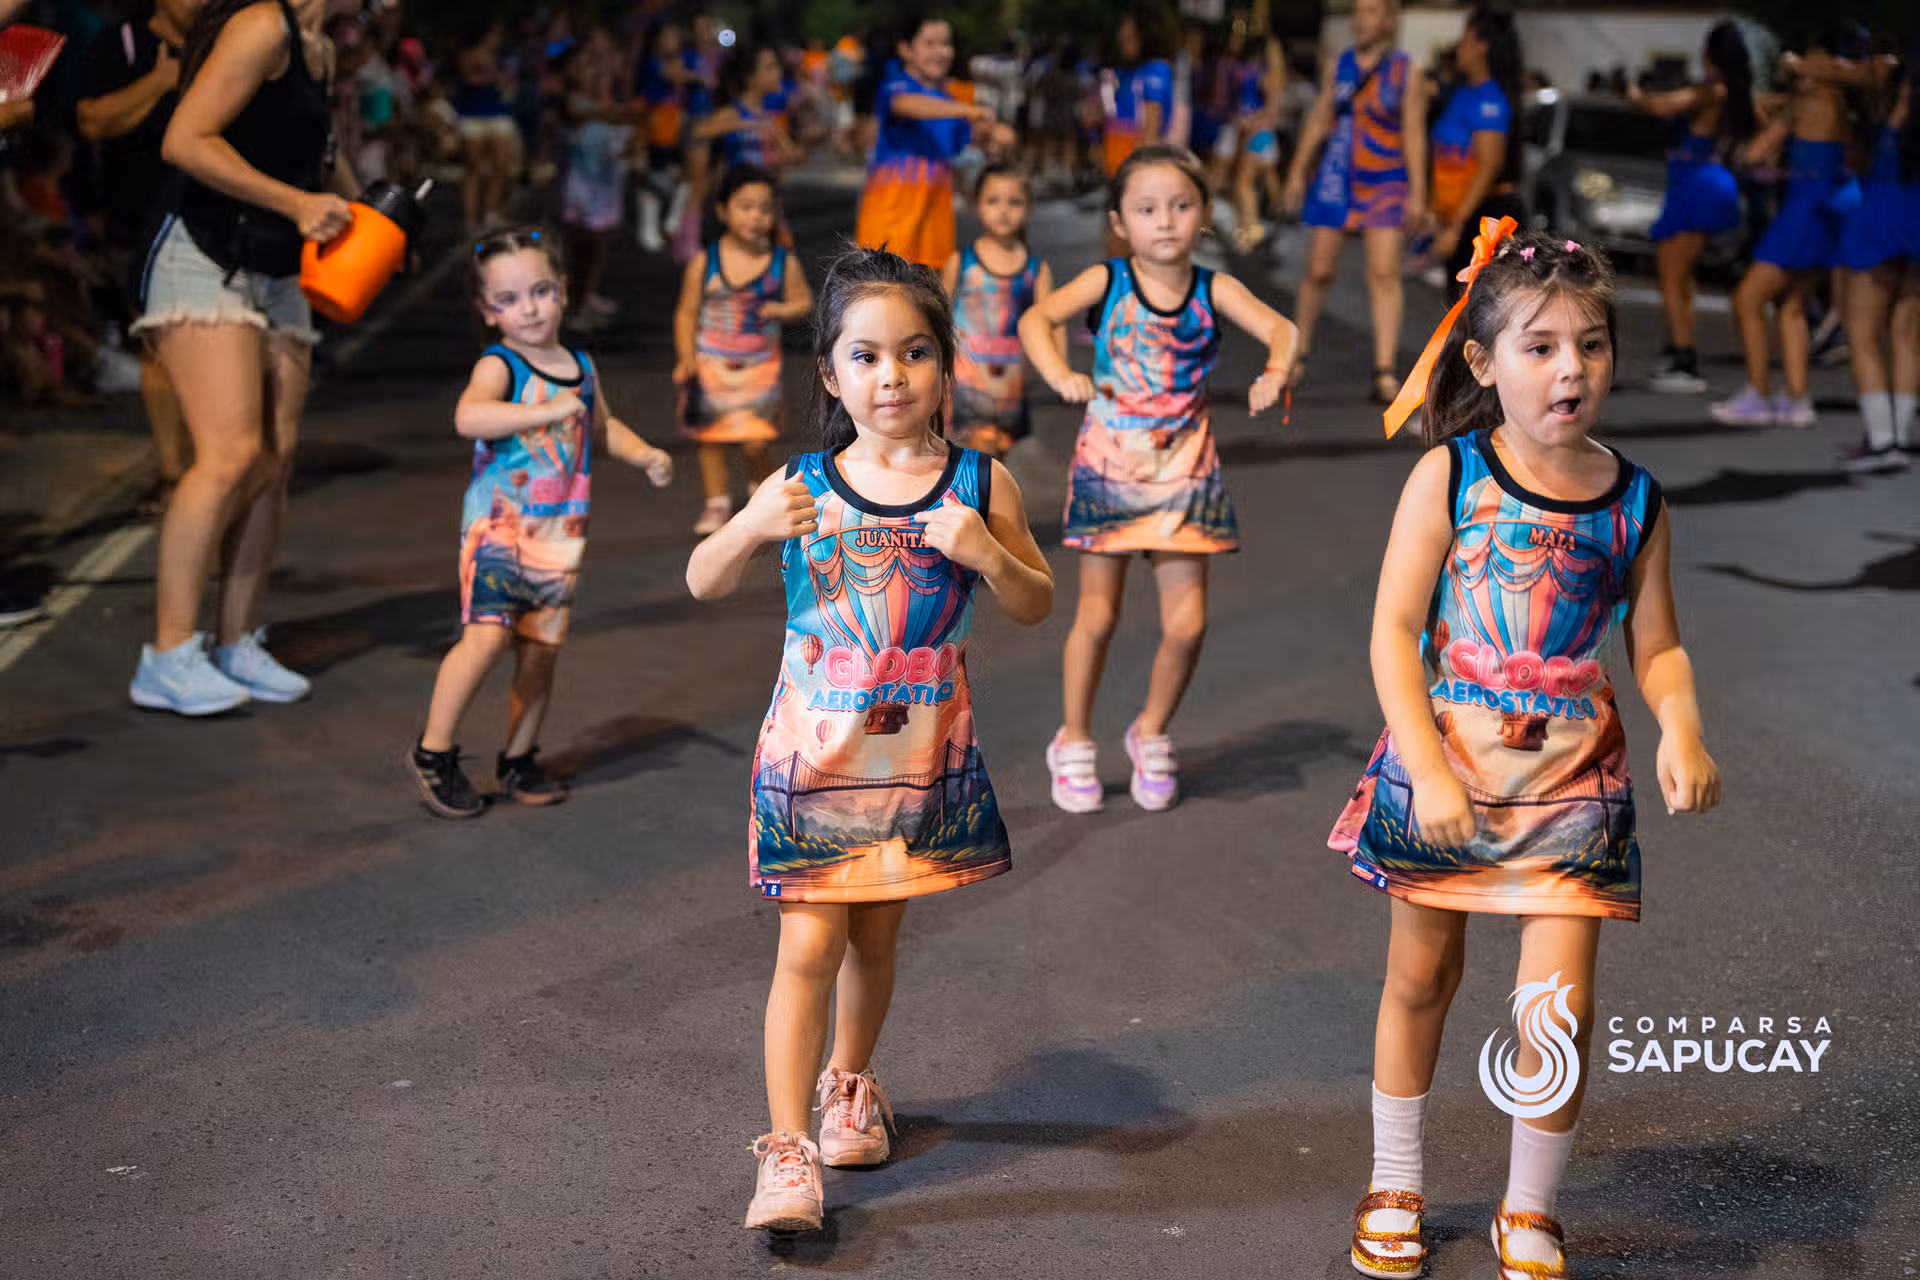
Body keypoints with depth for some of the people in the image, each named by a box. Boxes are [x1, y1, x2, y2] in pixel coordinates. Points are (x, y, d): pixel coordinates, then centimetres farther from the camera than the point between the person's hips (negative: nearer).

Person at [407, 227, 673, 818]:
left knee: (541, 648, 7)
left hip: (559, 535, 6)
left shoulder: (581, 368, 11)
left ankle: (519, 759, 25)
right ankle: (433, 751, -4)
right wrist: (550, 411, -34)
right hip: (497, 526, -6)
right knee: (487, 635, -19)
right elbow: (468, 416, -32)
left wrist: (645, 455, 14)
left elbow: (603, 424, 31)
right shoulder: (498, 366, -10)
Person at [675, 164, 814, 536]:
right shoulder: (704, 263, -6)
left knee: (755, 442, -7)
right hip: (710, 364, 1)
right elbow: (686, 313, -1)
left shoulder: (784, 262, -5)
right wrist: (687, 358, -10)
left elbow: (804, 302, 4)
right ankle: (717, 503, 23)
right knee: (711, 438, 7)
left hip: (759, 366, -1)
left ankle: (759, 491, 22)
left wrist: (781, 309, -18)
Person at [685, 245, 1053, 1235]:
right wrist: (750, 529, -19)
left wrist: (986, 552, -17)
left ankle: (849, 1084, 40)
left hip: (920, 753, 2)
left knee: (875, 935, 16)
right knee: (809, 944, -6)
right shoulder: (800, 486, -5)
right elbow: (703, 585, 1)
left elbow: (1037, 607, 3)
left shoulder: (977, 484, -3)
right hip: (811, 746, -1)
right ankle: (788, 1152, -2)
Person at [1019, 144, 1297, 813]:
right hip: (1108, 468, -1)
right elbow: (1035, 319, -20)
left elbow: (1280, 327, -16)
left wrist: (1274, 372, -38)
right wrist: (1059, 373, -40)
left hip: (1184, 471, 1)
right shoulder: (1106, 282, -7)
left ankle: (1151, 733, 24)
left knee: (1186, 622, -2)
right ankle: (1074, 743, 23)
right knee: (1097, 615, 4)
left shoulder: (1213, 290, -3)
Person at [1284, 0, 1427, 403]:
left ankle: (1385, 371, -14)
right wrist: (1297, 171, 13)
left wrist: (1417, 192, -10)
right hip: (1336, 179, 3)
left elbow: (1414, 135, -5)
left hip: (1386, 184, -3)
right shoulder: (1336, 66, 7)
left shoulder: (1406, 73, -3)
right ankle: (1298, 352, 24)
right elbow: (1319, 120, 15)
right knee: (1318, 271, 5)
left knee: (1384, 272, -12)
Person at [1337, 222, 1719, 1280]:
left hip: (1571, 780, 1)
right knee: (1421, 977, 14)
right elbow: (1394, 633, -10)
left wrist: (1682, 730, -14)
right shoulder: (1447, 477, -8)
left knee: (1560, 1005, -5)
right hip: (1444, 767, -1)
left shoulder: (1634, 499, 0)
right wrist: (1428, 770, -19)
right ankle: (1394, 1191, 34)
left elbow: (1657, 645, 6)